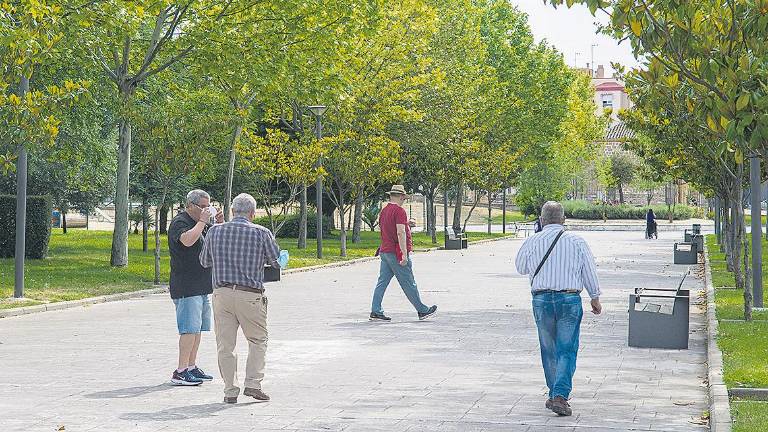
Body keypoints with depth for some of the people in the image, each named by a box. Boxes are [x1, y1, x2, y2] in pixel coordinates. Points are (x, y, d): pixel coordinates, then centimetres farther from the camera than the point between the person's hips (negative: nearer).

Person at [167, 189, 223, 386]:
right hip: (186, 287, -9)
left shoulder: (202, 224, 19)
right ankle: (181, 372, -13)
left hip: (202, 286, 10)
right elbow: (187, 240, -29)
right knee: (190, 328, -13)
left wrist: (219, 224, 11)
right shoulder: (180, 222, -9)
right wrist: (202, 221, -20)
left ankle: (191, 367, 18)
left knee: (197, 328, 12)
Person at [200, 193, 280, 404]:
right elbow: (277, 261, 4)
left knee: (225, 344, 8)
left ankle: (230, 391, 8)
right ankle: (253, 384, 5)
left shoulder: (215, 231, 4)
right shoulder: (261, 233, -4)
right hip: (250, 295, -2)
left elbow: (205, 262, 14)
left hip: (222, 293, 2)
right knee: (258, 340, 14)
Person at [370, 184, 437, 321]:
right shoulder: (399, 210, -13)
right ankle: (422, 310, 9)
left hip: (384, 251, 8)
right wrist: (404, 254, -22)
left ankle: (376, 311, 1)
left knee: (382, 282, 5)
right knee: (409, 284, 0)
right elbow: (400, 233, -21)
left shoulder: (383, 211, 13)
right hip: (396, 252, -8)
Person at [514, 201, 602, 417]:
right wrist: (595, 298, 17)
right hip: (570, 299, -1)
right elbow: (590, 271, 6)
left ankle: (554, 394, 22)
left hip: (541, 299, 1)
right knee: (566, 351, 0)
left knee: (549, 350, 15)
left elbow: (520, 267, 16)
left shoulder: (532, 242, 0)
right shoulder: (576, 241, 0)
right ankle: (560, 395, -14)